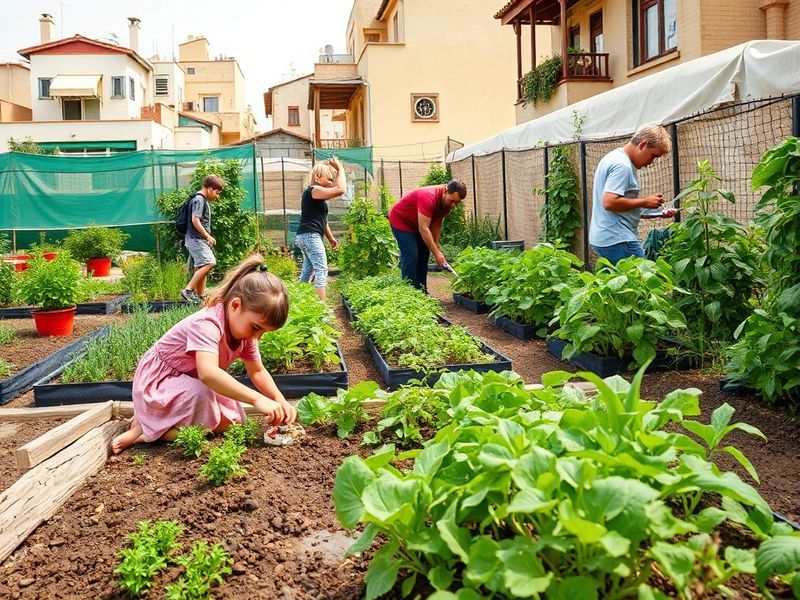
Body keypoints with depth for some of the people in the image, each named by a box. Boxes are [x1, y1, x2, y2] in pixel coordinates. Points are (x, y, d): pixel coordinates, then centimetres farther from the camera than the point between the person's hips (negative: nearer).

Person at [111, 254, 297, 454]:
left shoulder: (244, 328, -6)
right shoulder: (207, 324, -34)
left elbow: (257, 372, 1)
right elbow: (207, 373, -51)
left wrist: (280, 400, -17)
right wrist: (257, 399, -53)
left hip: (192, 381, 9)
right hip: (158, 381, -9)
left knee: (232, 420, -4)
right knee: (200, 395, -36)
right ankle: (142, 429, -13)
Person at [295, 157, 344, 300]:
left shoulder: (317, 195, 21)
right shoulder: (314, 190, -12)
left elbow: (321, 219, 27)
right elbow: (341, 189, -26)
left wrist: (331, 238, 29)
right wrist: (340, 169, -14)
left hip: (307, 236, 11)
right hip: (310, 235, -11)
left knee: (308, 270, 15)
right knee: (321, 270, -15)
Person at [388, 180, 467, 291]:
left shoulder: (447, 201, -9)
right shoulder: (429, 198, -36)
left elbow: (436, 224, 1)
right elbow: (423, 228, -36)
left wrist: (436, 247, -6)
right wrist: (437, 253, -35)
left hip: (415, 224, 9)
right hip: (400, 220, -9)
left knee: (424, 255, 5)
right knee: (411, 255, -16)